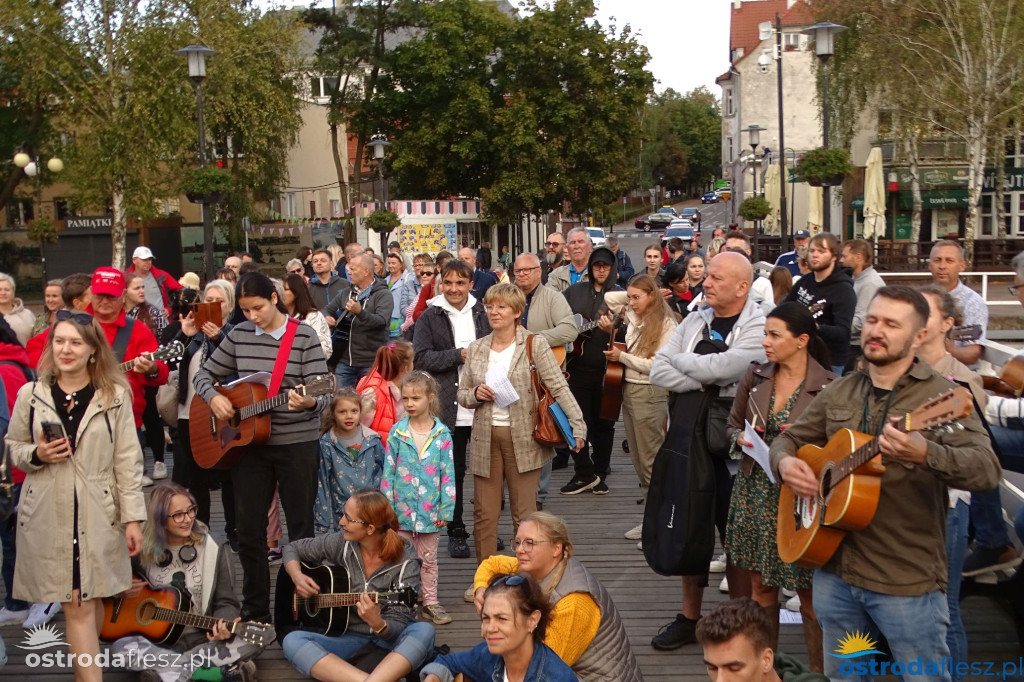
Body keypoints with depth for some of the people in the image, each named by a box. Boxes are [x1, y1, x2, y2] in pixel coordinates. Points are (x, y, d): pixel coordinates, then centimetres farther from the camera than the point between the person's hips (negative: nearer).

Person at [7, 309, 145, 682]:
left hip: (98, 514, 0)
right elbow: (11, 447, 12)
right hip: (48, 515, 0)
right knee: (77, 605, 0)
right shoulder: (30, 394, 2)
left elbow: (127, 460, -1)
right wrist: (36, 454, -11)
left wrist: (133, 517, -4)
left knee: (92, 598, 10)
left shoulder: (115, 395, -1)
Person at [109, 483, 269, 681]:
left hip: (204, 639, 0)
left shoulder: (214, 552, -1)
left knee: (263, 633, -25)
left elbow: (226, 602, -2)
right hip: (159, 640, 1)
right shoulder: (143, 552, 2)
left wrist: (224, 626, -24)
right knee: (121, 648, -33)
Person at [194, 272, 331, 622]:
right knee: (248, 528, 8)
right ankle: (255, 609, 22)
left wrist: (307, 402, -33)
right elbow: (204, 374, 13)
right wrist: (213, 397, -8)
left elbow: (323, 393, -11)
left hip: (297, 442, -4)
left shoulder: (304, 336, -7)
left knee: (301, 527, 4)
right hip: (248, 443, 4)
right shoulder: (239, 335, 5)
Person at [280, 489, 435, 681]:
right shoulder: (342, 543, -7)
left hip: (389, 636, -3)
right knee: (292, 641, -26)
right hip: (346, 634, 3)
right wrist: (297, 577, -12)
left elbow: (399, 624, -19)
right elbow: (293, 548, 9)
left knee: (424, 631, -35)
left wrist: (377, 623, -41)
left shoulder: (405, 561, -17)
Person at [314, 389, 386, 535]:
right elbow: (322, 482, -1)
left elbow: (383, 472, 10)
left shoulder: (372, 440, 0)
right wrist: (323, 522, -1)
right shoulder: (327, 444, -4)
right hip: (341, 513, -1)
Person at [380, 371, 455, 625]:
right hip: (402, 509, 0)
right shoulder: (397, 432, -3)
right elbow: (388, 471, -1)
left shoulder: (442, 433, -4)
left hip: (430, 509, 0)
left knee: (428, 559, 13)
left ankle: (430, 602, 24)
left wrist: (446, 509, -5)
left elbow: (448, 473, -3)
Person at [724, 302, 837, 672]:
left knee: (810, 594, 4)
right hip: (755, 492, 5)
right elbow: (733, 425, 13)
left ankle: (819, 671, 22)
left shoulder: (828, 386, -13)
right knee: (761, 586, 15)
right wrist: (741, 439, -7)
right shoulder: (756, 376, 2)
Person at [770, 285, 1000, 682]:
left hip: (908, 580, -5)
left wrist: (925, 454, -43)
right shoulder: (840, 392, 8)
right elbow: (789, 438, 17)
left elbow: (987, 471, -23)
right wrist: (785, 462, -7)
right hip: (833, 568, 5)